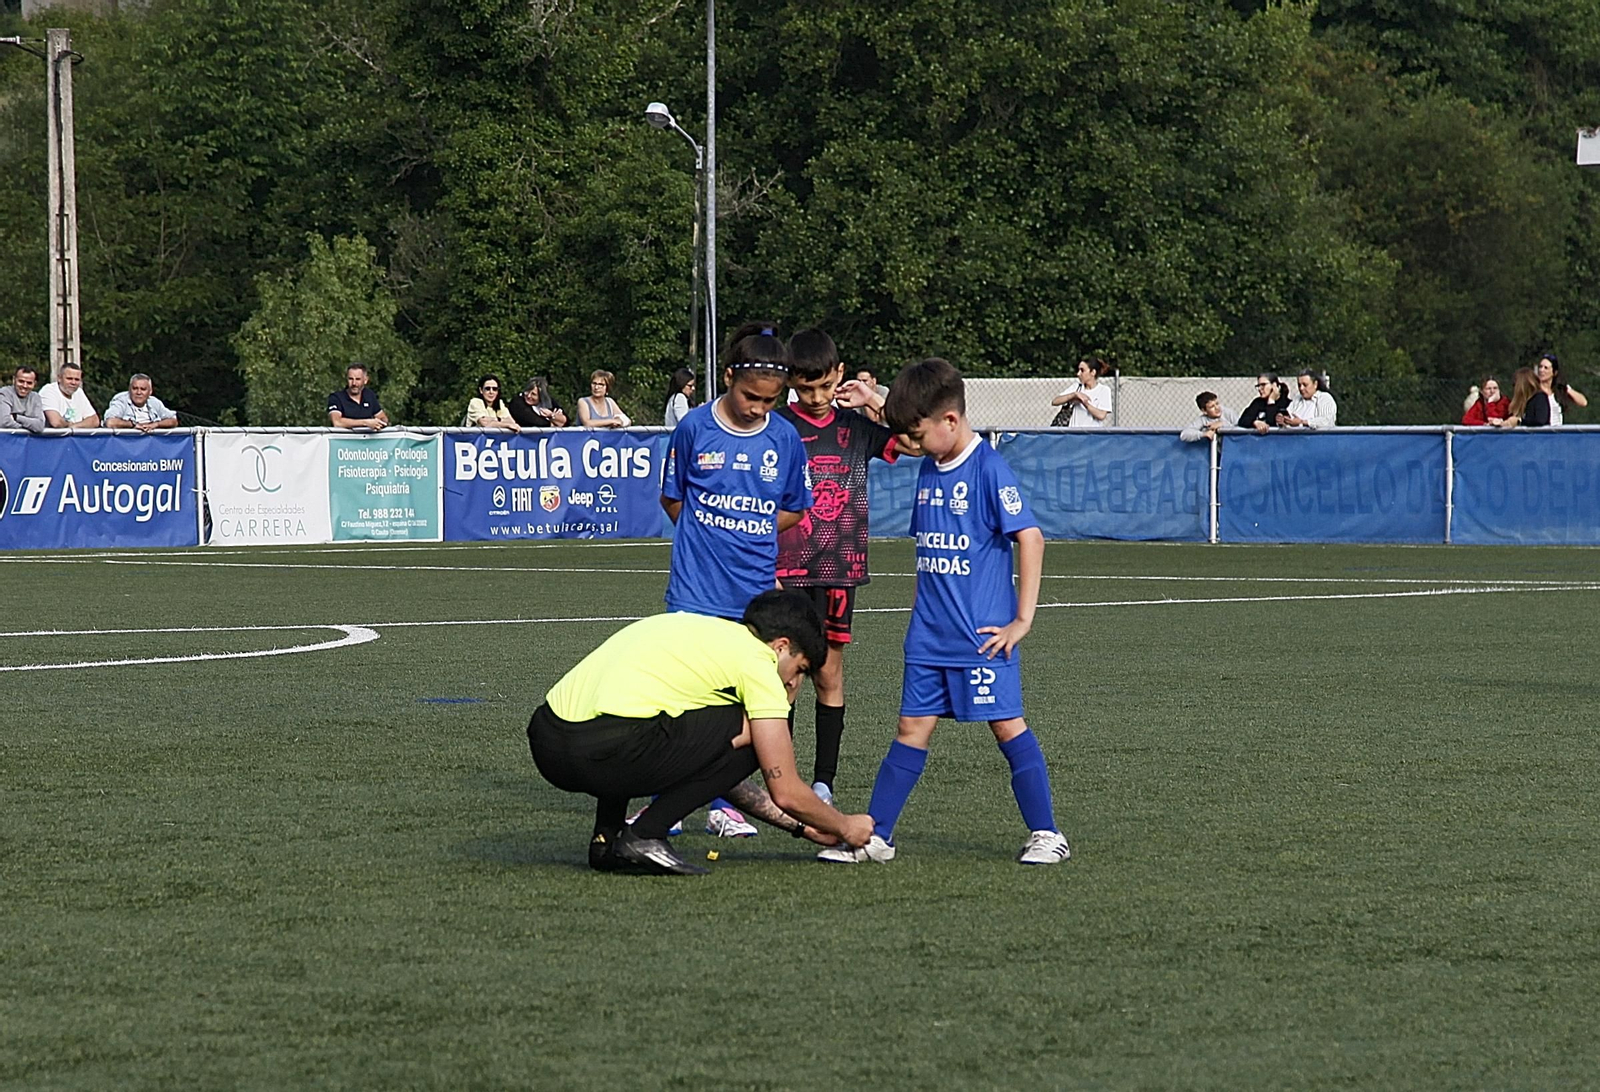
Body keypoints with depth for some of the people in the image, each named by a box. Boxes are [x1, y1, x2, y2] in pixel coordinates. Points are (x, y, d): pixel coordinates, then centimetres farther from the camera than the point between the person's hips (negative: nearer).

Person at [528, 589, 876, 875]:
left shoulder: (696, 630, 31)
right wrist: (844, 827, 25)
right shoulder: (757, 660, 6)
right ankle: (644, 835, 0)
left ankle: (606, 838, 21)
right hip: (602, 752, -9)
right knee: (748, 737, 7)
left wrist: (796, 824, 42)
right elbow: (785, 792, 6)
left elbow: (710, 769, 39)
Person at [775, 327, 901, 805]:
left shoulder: (855, 426, 7)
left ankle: (823, 784, 13)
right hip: (787, 569, -3)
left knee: (828, 673, 6)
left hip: (839, 568, 3)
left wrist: (877, 401, -5)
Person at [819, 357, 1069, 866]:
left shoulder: (989, 468, -12)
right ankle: (874, 836, 9)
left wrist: (1022, 620, -15)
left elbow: (1029, 536, -15)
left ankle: (1045, 834, 4)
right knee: (912, 728, 7)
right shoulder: (930, 470, 11)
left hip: (983, 634, -7)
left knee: (1007, 726, -3)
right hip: (929, 634, 7)